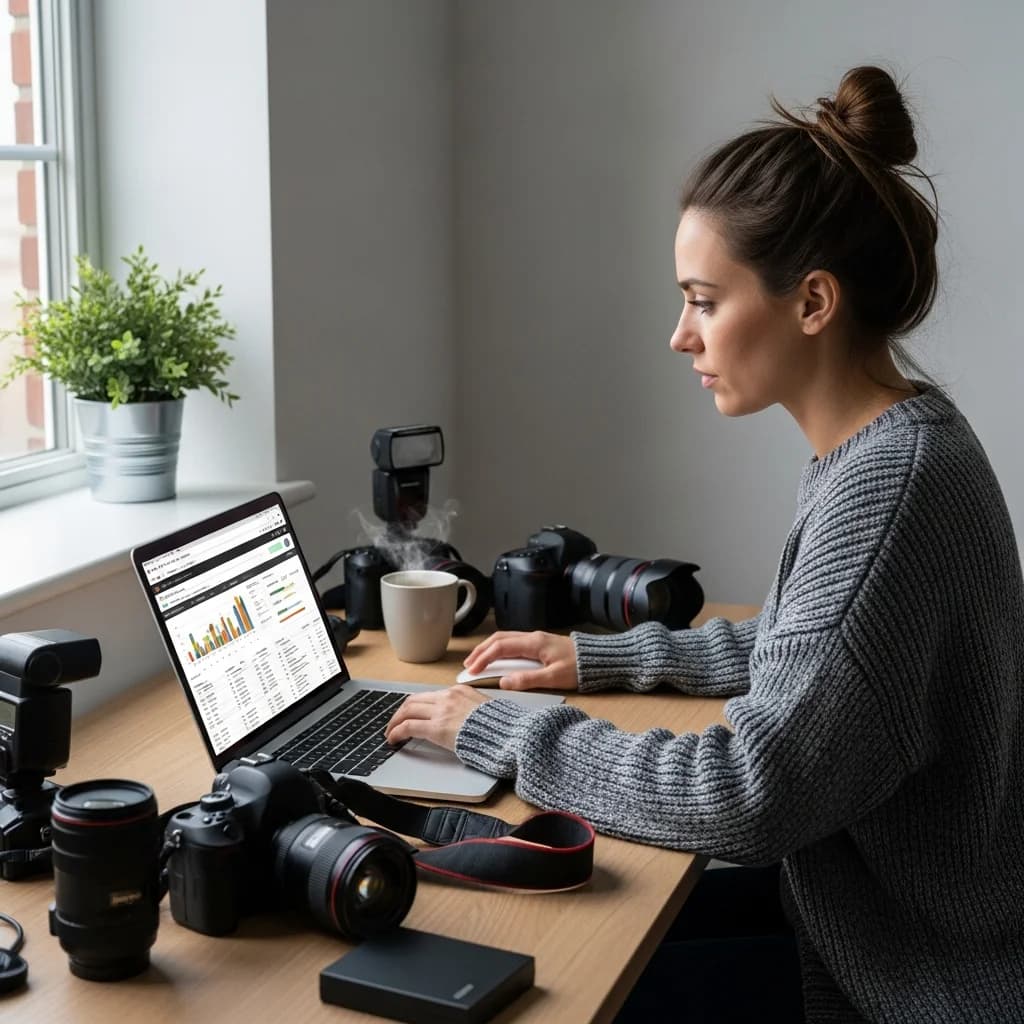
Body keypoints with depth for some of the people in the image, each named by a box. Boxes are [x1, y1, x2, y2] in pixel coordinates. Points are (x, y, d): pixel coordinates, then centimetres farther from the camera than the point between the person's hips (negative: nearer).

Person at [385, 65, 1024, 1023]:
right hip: (881, 917, 8)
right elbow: (801, 649, 18)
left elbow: (747, 793, -28)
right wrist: (600, 657, 13)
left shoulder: (889, 486, -28)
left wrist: (504, 731, -17)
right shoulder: (882, 443, 2)